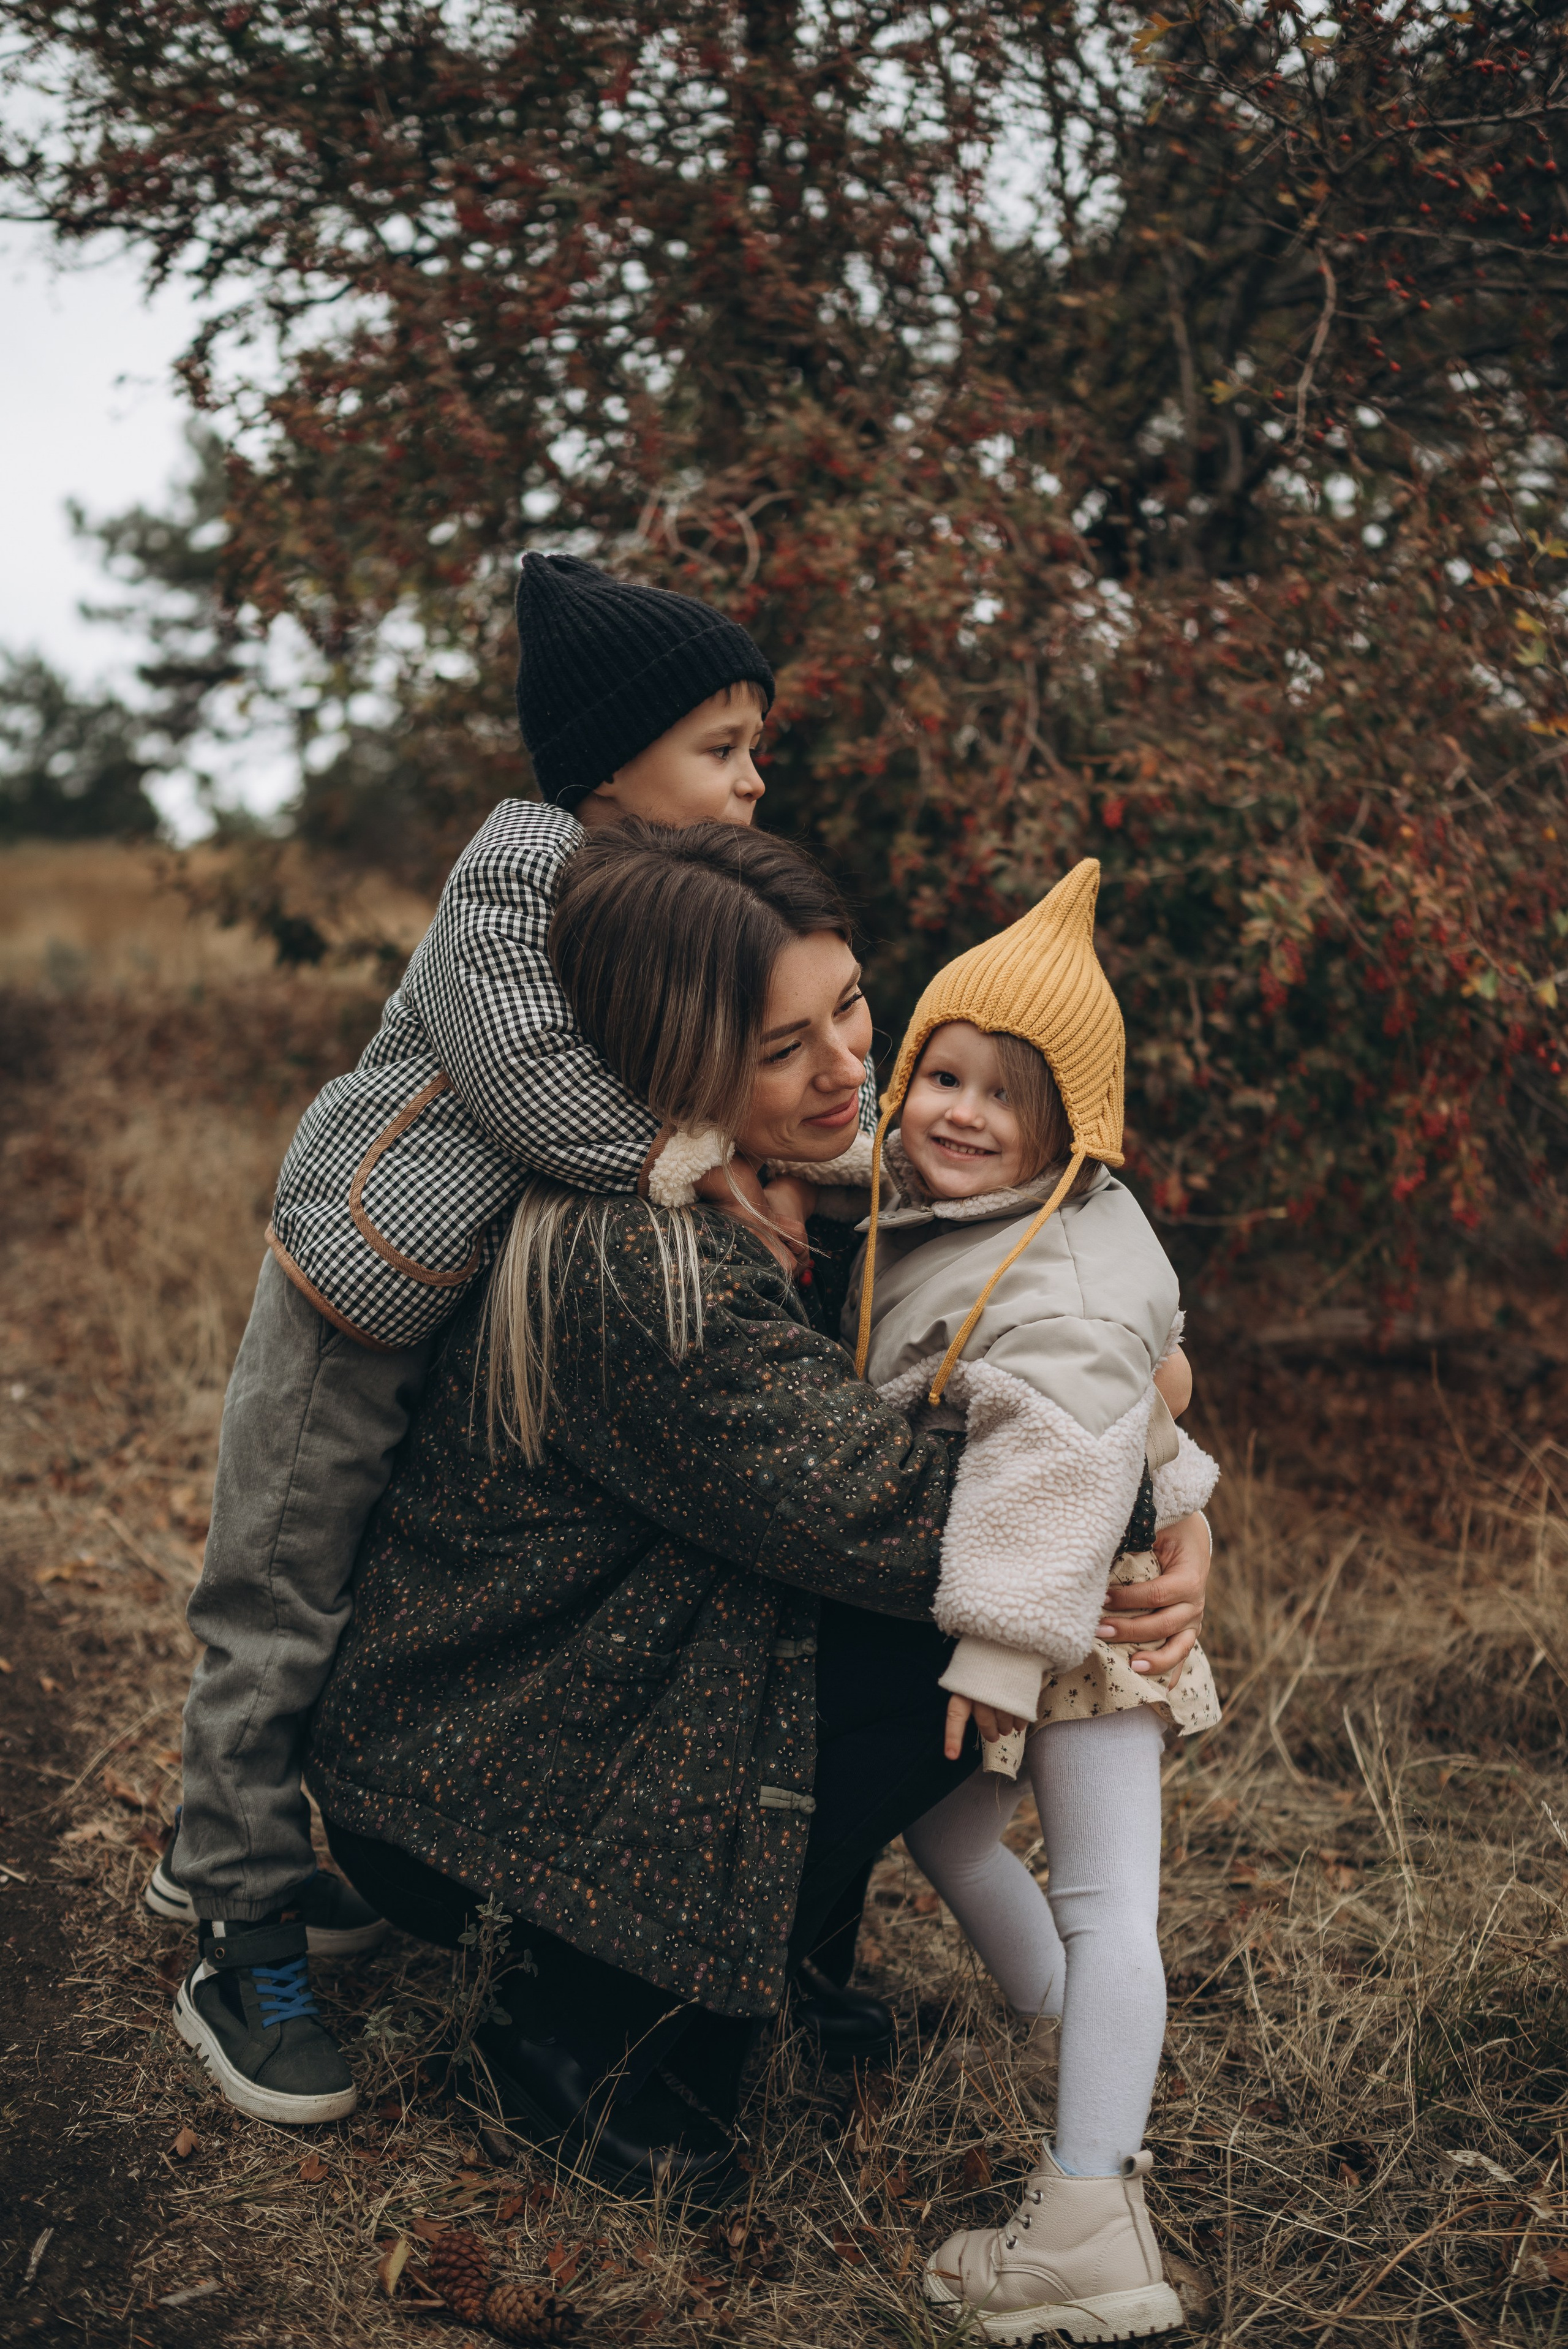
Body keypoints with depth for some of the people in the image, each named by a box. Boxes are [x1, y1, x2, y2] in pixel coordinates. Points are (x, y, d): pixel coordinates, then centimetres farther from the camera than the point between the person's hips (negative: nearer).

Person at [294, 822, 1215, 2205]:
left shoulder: (752, 1195, -1)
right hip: (458, 1814, -8)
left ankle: (784, 1943, 15)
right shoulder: (630, 1269, -30)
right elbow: (887, 1513, -29)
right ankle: (584, 2043, -5)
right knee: (955, 1641, -18)